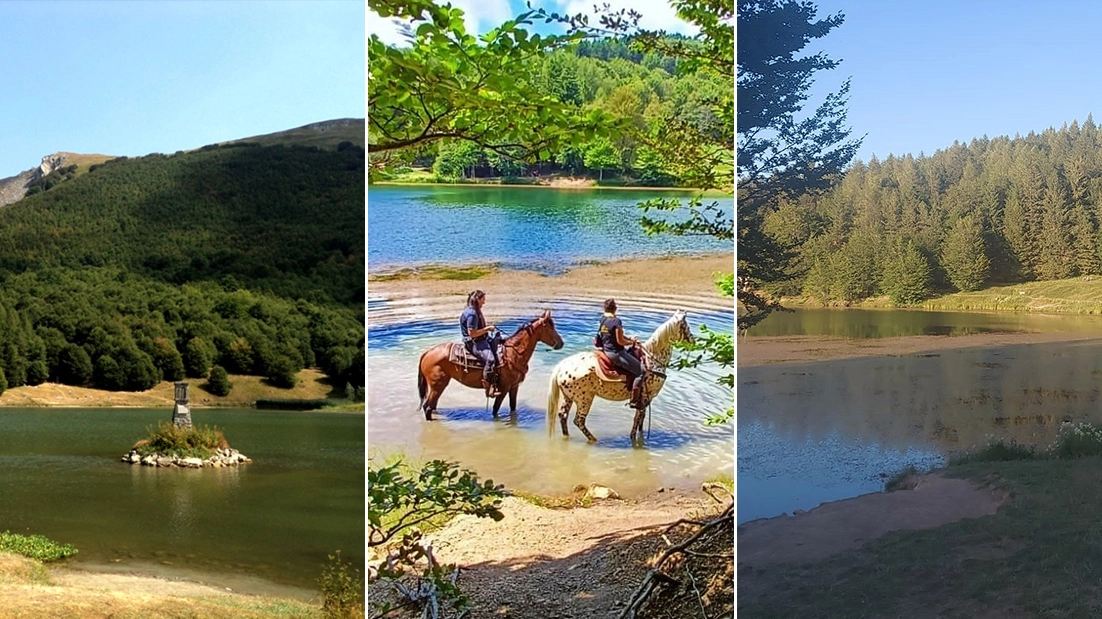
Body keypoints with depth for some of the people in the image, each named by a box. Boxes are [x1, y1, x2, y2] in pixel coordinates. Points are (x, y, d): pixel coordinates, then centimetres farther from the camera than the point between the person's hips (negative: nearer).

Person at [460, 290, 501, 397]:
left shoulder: (475, 311, 14)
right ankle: (490, 388, -28)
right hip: (473, 343, -11)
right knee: (490, 358, -30)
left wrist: (488, 327, 11)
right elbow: (472, 333, -23)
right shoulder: (471, 314, -19)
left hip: (482, 340, 11)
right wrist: (487, 329, -16)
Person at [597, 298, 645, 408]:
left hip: (607, 350, 10)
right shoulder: (616, 321, -21)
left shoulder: (603, 319, 5)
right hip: (616, 353, -10)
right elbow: (620, 341, -21)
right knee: (641, 371, -7)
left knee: (636, 355, 30)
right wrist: (632, 342, -2)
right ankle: (635, 401, -5)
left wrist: (630, 339, 10)